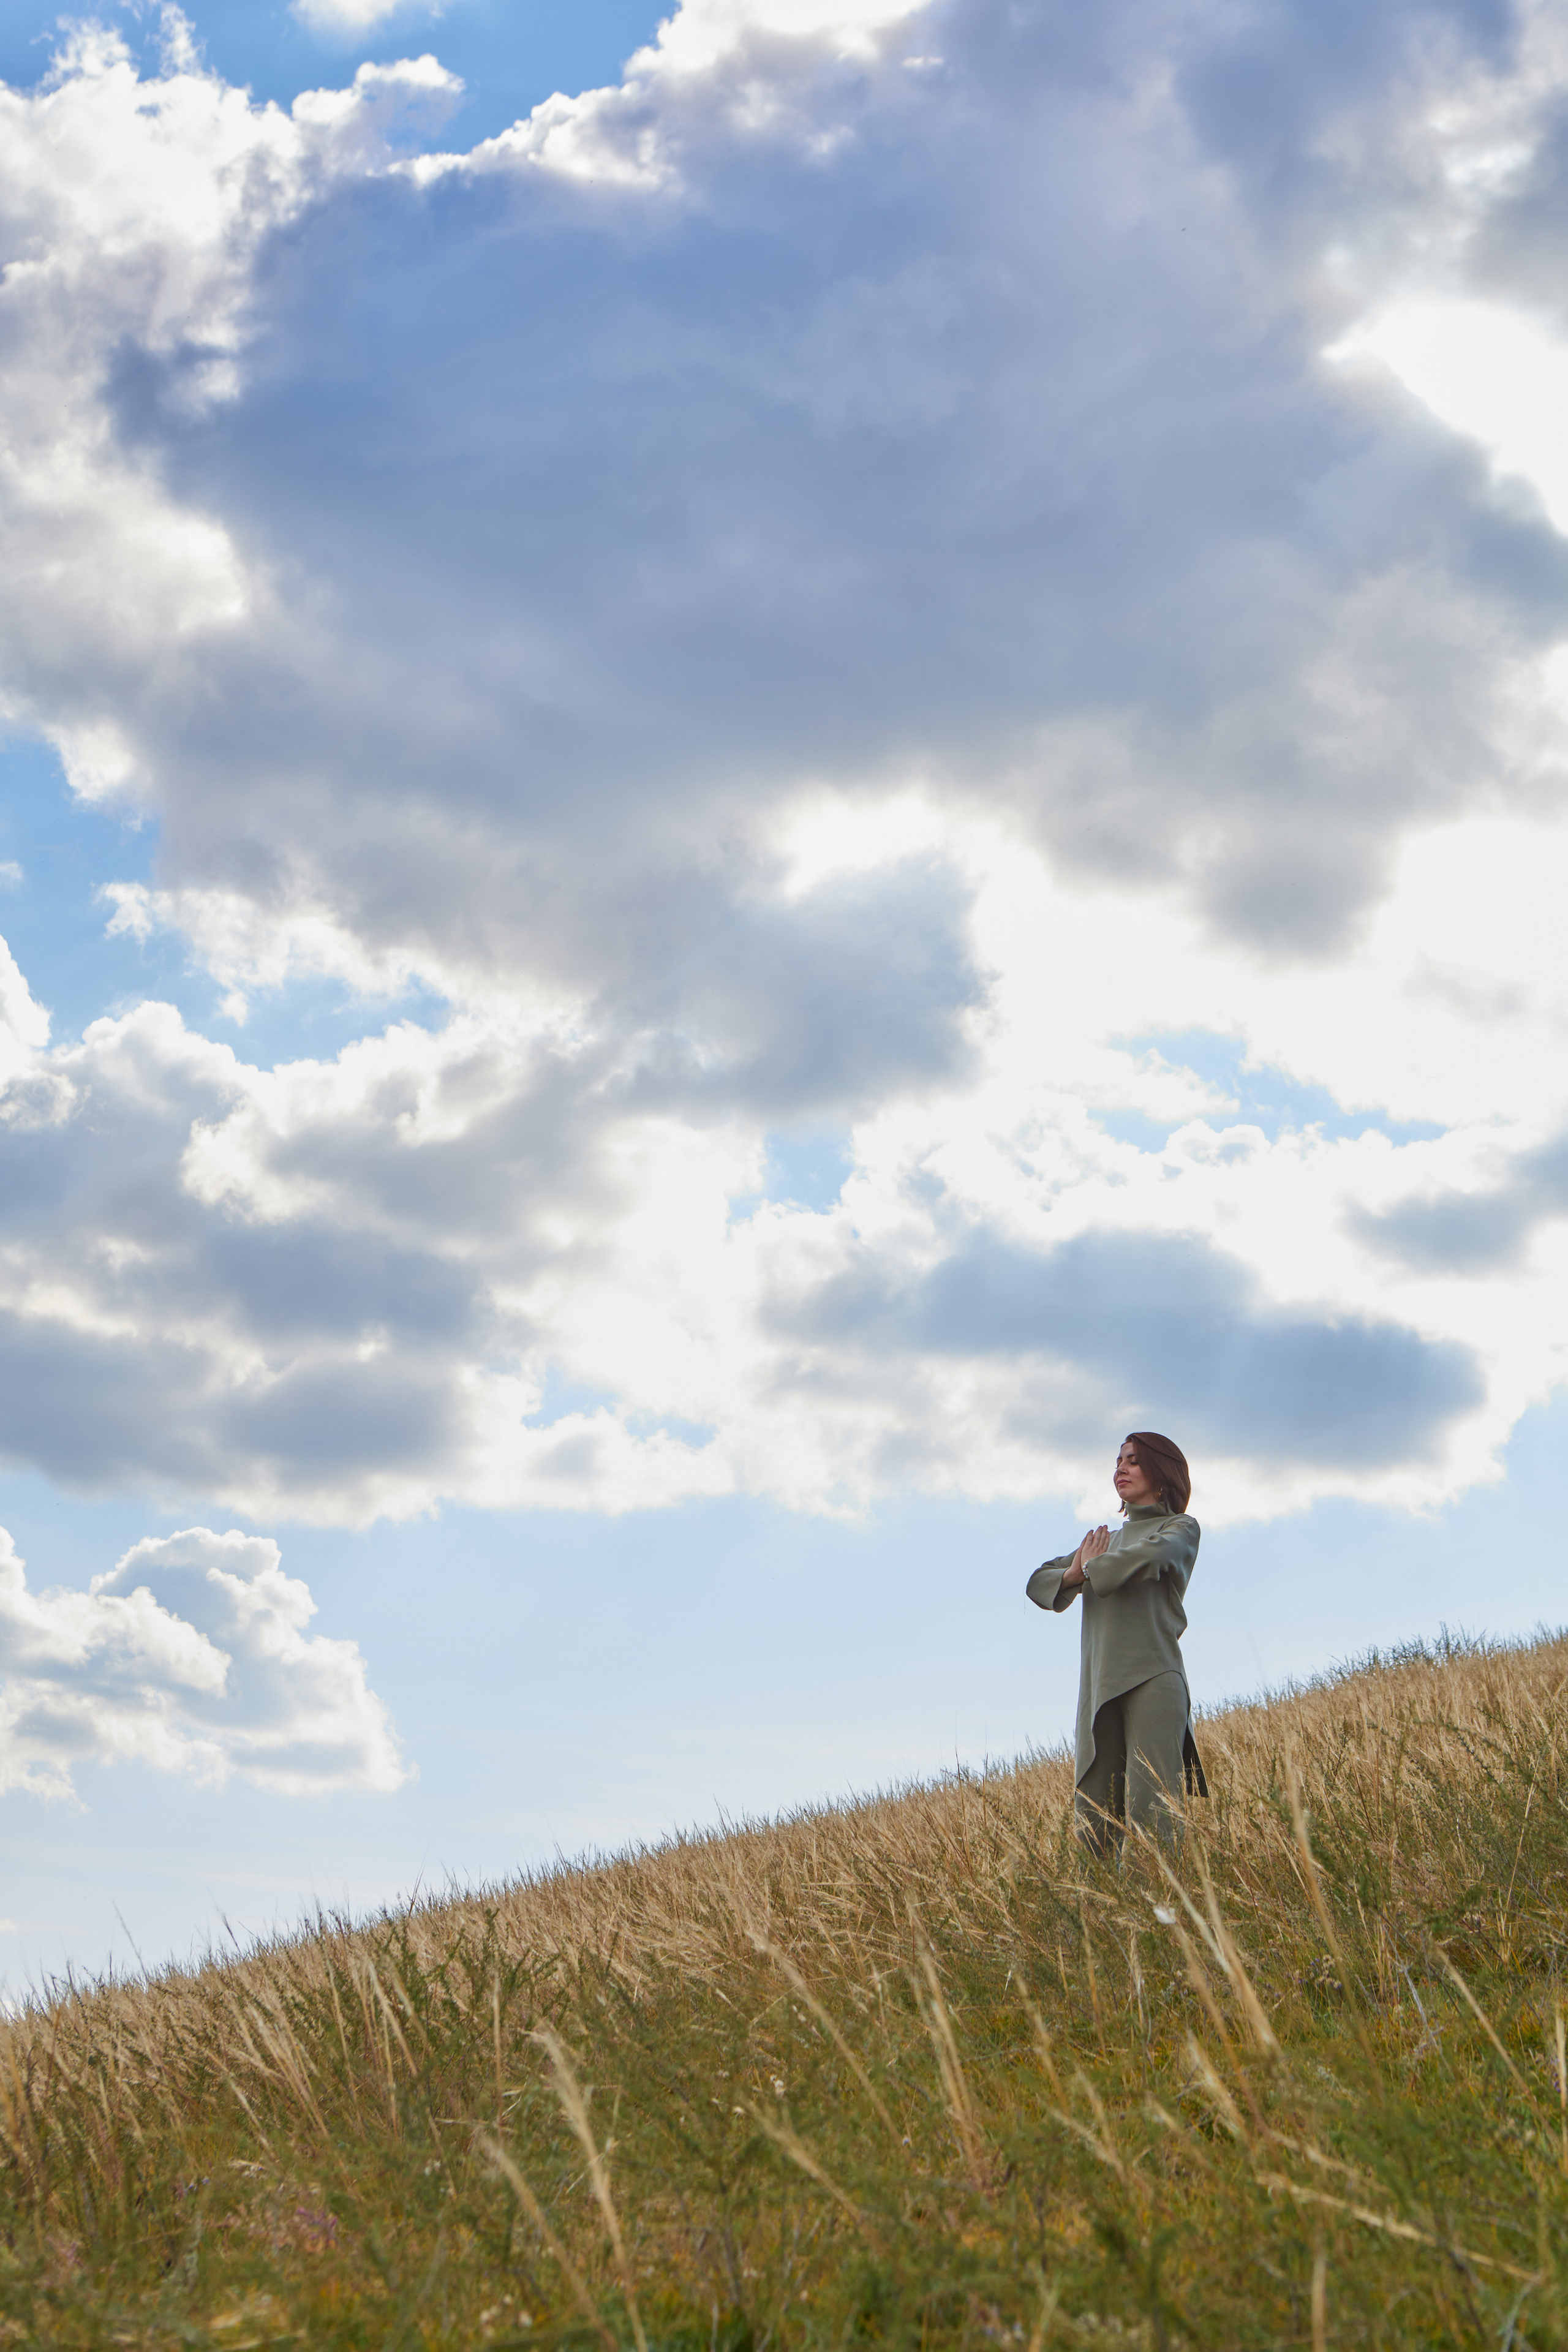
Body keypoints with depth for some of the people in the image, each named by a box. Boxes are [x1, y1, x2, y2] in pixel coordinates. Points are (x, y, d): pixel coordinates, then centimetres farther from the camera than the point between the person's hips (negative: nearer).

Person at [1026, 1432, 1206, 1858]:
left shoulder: (1181, 1529, 10)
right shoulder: (1105, 1540, 27)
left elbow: (1150, 1557, -14)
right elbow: (1038, 1583, 20)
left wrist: (1094, 1567, 3)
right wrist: (1073, 1574, -1)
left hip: (1151, 1678, -6)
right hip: (1099, 1687, 6)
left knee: (1150, 1813, -19)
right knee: (1094, 1821, -4)